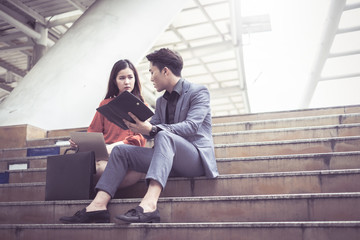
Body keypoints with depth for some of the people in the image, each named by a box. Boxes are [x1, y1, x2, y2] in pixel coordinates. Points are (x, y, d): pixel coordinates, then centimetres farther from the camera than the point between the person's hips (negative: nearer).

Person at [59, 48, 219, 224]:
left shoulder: (199, 92, -2)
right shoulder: (161, 102, 21)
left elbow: (191, 126, -19)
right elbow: (150, 131, 16)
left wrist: (151, 129, -29)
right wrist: (137, 125, -5)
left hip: (197, 159, -7)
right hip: (169, 159, 7)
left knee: (164, 135, -35)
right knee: (121, 150, -4)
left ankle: (149, 205, -50)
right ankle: (98, 205, -20)